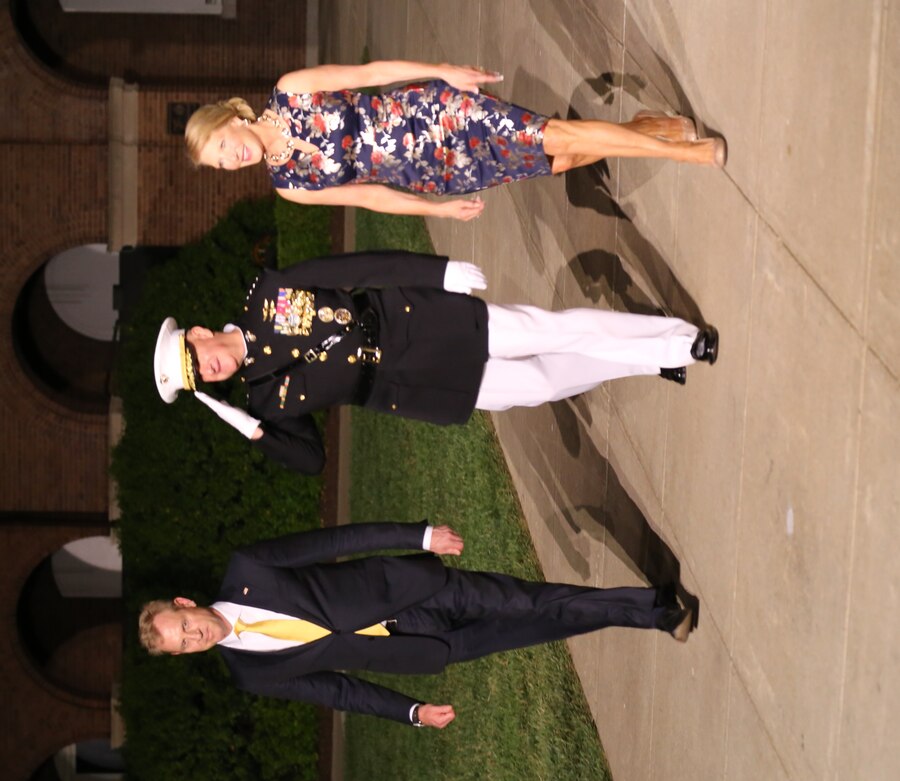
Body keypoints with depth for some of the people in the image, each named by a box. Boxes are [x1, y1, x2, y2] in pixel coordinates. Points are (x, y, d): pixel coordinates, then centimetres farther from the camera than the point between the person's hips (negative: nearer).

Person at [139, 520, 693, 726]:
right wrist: (411, 712, 0)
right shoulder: (252, 674, -3)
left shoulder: (245, 573, -9)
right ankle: (659, 615, 8)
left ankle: (660, 608, 9)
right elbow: (335, 688, 3)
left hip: (400, 587, 0)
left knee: (529, 604, -5)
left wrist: (419, 536, -12)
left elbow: (332, 542, -8)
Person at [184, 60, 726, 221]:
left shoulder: (289, 93, -9)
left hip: (429, 110, -3)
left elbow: (368, 72, -6)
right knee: (561, 161, -1)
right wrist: (440, 210, 7)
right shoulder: (289, 185, 1)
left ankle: (669, 136, 4)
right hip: (434, 176, 3)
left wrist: (445, 72, -11)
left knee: (556, 140, -11)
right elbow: (364, 194, 7)